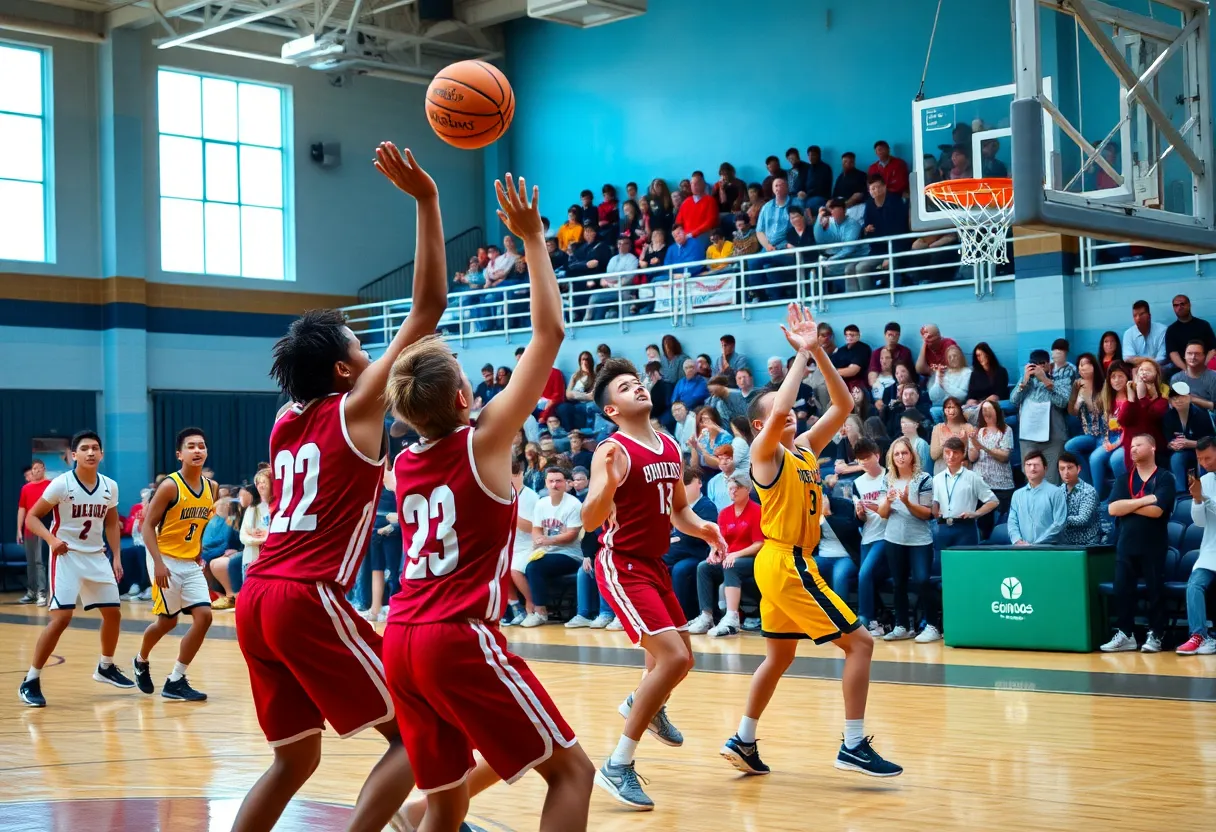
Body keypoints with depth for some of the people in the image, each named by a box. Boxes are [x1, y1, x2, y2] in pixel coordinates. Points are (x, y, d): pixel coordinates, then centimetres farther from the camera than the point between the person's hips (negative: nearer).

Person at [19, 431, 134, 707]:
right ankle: (31, 681, -7)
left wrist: (116, 557, 7)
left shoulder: (110, 487, 1)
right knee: (61, 617, -16)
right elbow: (32, 517, -9)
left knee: (113, 614, 11)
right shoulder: (61, 484, -14)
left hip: (97, 557, 6)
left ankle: (106, 667, 36)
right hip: (66, 556, -6)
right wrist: (51, 539, -25)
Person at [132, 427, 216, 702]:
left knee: (204, 616, -7)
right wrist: (158, 563, -24)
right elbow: (148, 525, -16)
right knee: (167, 621, 2)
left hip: (191, 563, 6)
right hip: (166, 560, -6)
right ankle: (141, 661, 34)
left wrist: (199, 553, 14)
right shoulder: (170, 486, -17)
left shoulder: (211, 487, 2)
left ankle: (175, 681, 2)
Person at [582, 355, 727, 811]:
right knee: (673, 658, -19)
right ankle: (617, 766, -11)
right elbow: (589, 521, -25)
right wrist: (608, 483, -44)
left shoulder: (670, 448, 6)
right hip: (621, 566, -8)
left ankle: (644, 705, 54)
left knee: (681, 659, 20)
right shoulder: (612, 451, -17)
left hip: (654, 564, 8)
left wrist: (702, 529, -1)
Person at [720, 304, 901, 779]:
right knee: (858, 642, -8)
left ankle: (743, 742, 25)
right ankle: (854, 746, -9)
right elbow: (780, 409, -32)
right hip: (786, 563, -9)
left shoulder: (805, 449, 11)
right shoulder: (765, 453, -11)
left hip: (784, 562, 9)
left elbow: (843, 405, 8)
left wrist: (819, 352, 0)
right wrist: (801, 355, -22)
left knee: (780, 656, 18)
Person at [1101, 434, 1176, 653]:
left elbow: (1156, 511, -15)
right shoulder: (1123, 480, 13)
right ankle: (1125, 635, 11)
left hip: (1153, 546, -4)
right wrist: (1143, 500, -11)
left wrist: (1127, 505, -5)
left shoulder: (1164, 479, -1)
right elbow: (1112, 509, -3)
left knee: (1155, 590, -1)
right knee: (1122, 589, 3)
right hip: (1126, 544, 4)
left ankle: (1155, 636, 6)